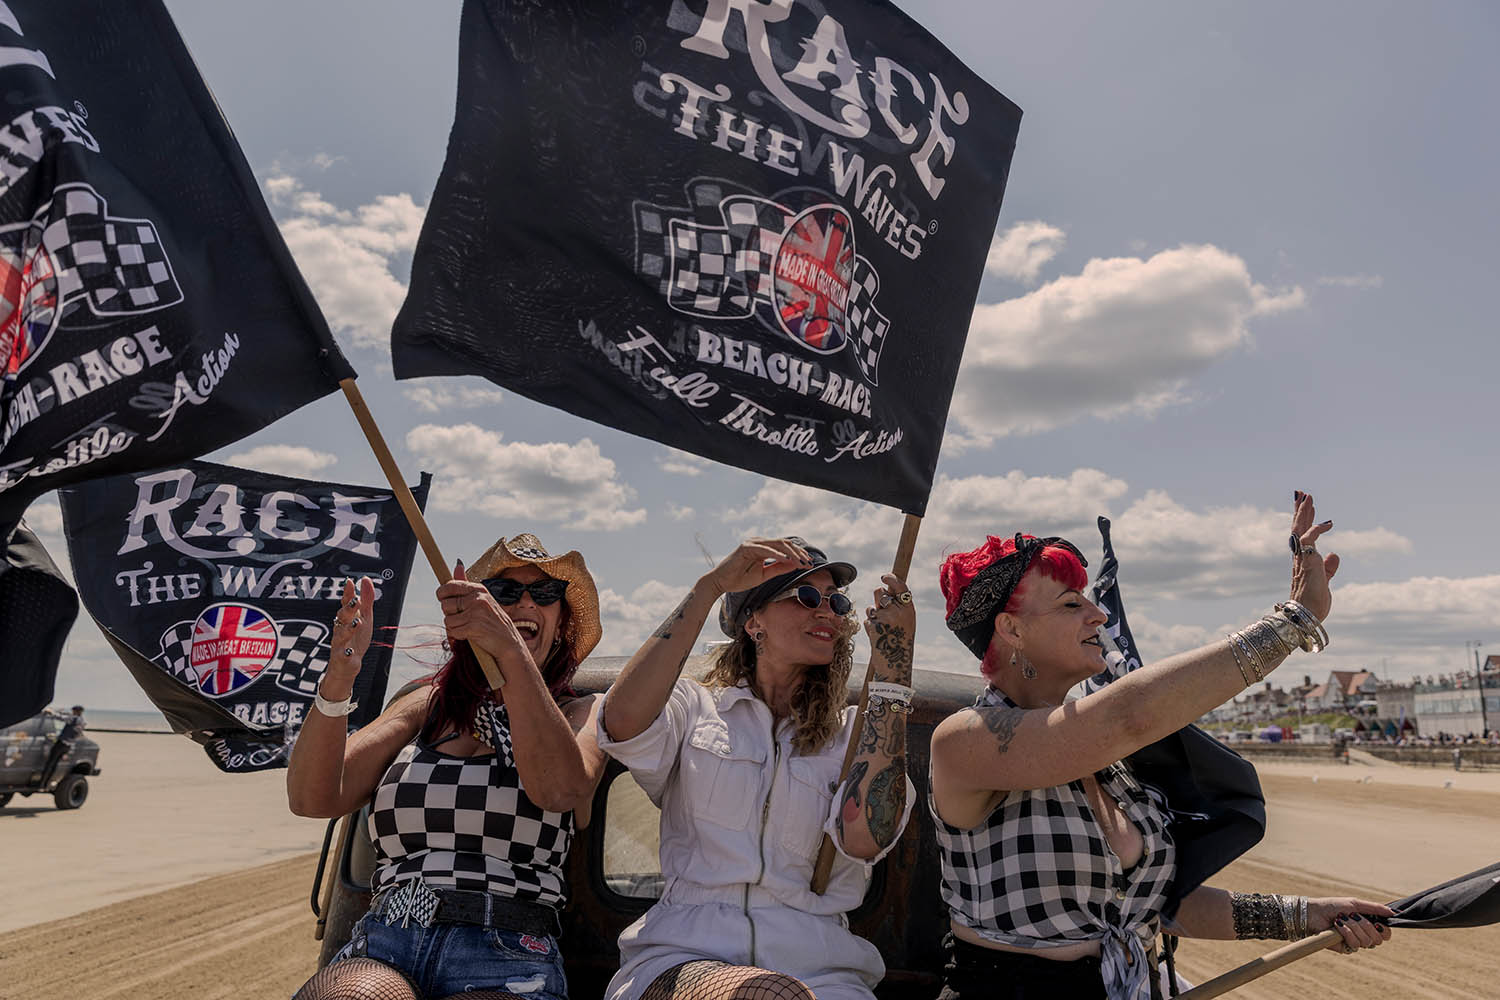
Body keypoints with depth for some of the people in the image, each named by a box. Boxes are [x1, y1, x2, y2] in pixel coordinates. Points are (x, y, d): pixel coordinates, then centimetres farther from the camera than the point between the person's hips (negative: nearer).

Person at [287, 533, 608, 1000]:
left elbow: (560, 789, -15)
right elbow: (313, 798, 5)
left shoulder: (581, 714, 11)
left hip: (505, 963, -2)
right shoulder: (427, 705, 20)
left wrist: (510, 650, -25)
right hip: (383, 944, 2)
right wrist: (338, 677, -13)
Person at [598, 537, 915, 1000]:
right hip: (684, 956, -1)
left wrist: (893, 661, -9)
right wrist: (711, 585, -11)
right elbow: (622, 722, -13)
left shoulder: (853, 734, 13)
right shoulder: (695, 707, 11)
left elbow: (864, 839, -9)